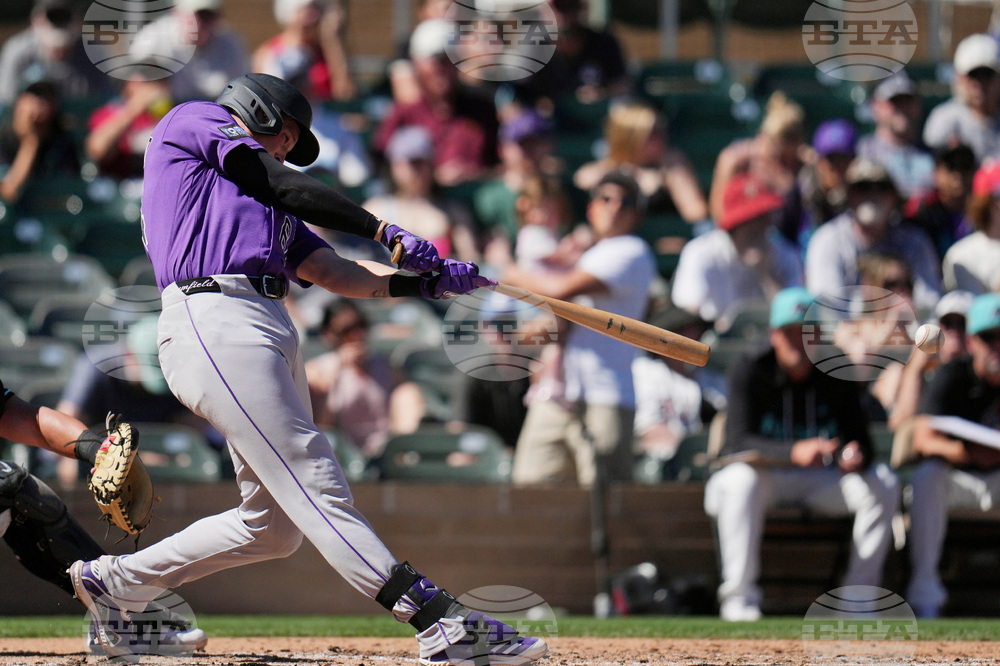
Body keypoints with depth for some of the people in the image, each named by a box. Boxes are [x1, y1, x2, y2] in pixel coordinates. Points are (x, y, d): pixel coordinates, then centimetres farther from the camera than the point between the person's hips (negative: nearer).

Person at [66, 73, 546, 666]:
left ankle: (114, 581, 18)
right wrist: (384, 229, 2)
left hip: (269, 330, 9)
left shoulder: (265, 208, 33)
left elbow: (334, 272, 21)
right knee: (318, 486, -17)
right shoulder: (194, 120, 14)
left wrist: (426, 281, 7)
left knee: (275, 526, 6)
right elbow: (283, 185, 3)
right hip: (216, 322, -9)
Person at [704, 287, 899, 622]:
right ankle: (738, 596, -32)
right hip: (765, 473, -3)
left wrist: (856, 457, -35)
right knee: (741, 480, -38)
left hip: (819, 481, 3)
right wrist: (794, 452, -46)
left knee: (883, 483, -18)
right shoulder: (750, 372, -15)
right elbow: (737, 441, -28)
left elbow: (859, 439, -8)